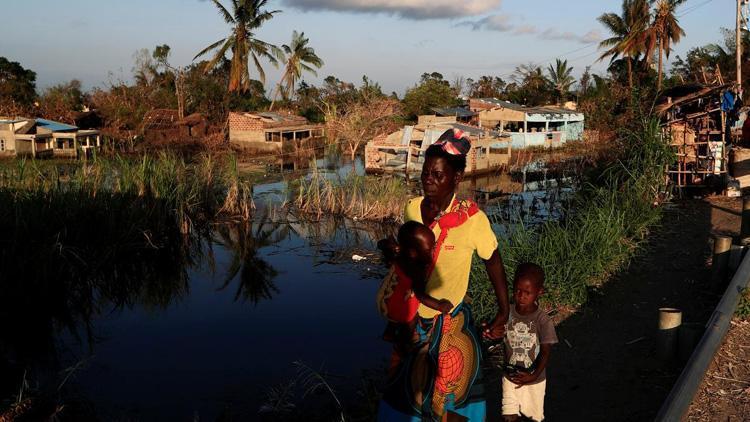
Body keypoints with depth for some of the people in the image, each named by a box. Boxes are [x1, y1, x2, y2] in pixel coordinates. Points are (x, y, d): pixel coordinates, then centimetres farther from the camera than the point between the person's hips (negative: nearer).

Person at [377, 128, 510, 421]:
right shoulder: (412, 209, -7)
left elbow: (493, 262, -6)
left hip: (450, 323, -4)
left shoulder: (471, 218, -20)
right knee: (405, 391, 18)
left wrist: (503, 313, -6)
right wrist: (391, 252, -11)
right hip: (412, 320, 4)